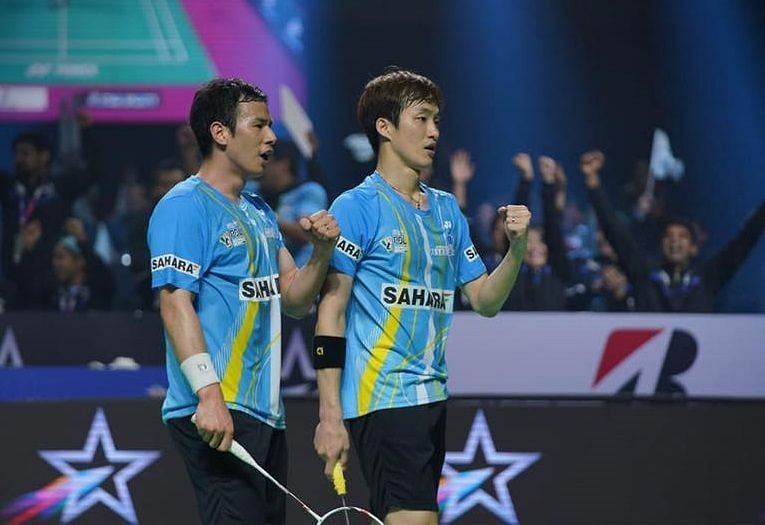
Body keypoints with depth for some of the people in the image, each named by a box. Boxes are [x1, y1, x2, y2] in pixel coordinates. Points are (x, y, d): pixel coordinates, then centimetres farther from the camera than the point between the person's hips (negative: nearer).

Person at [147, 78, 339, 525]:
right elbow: (175, 302, -16)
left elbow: (294, 300, 21)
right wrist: (209, 393, -26)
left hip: (266, 412, 9)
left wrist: (322, 251, 1)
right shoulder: (184, 207, -7)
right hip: (218, 412, -9)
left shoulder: (260, 213, 21)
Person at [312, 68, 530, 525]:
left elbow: (485, 301, 17)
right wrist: (330, 416, -14)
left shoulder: (447, 209, 16)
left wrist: (517, 249, -3)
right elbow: (330, 314, -8)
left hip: (432, 399, 7)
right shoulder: (356, 207, -5)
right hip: (381, 398, -7)